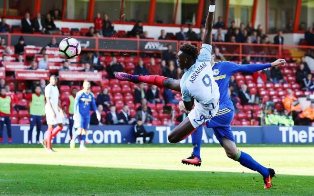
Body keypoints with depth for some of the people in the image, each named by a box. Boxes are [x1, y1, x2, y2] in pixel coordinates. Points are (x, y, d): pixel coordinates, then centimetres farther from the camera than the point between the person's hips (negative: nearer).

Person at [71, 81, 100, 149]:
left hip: (87, 115, 5)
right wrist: (75, 113, -20)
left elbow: (94, 105, 14)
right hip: (80, 114, -5)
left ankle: (82, 145, 9)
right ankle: (73, 140, 10)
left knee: (84, 131, 5)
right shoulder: (80, 94, -9)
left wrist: (97, 113, 6)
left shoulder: (91, 95, 6)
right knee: (80, 130, -13)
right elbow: (75, 104, -11)